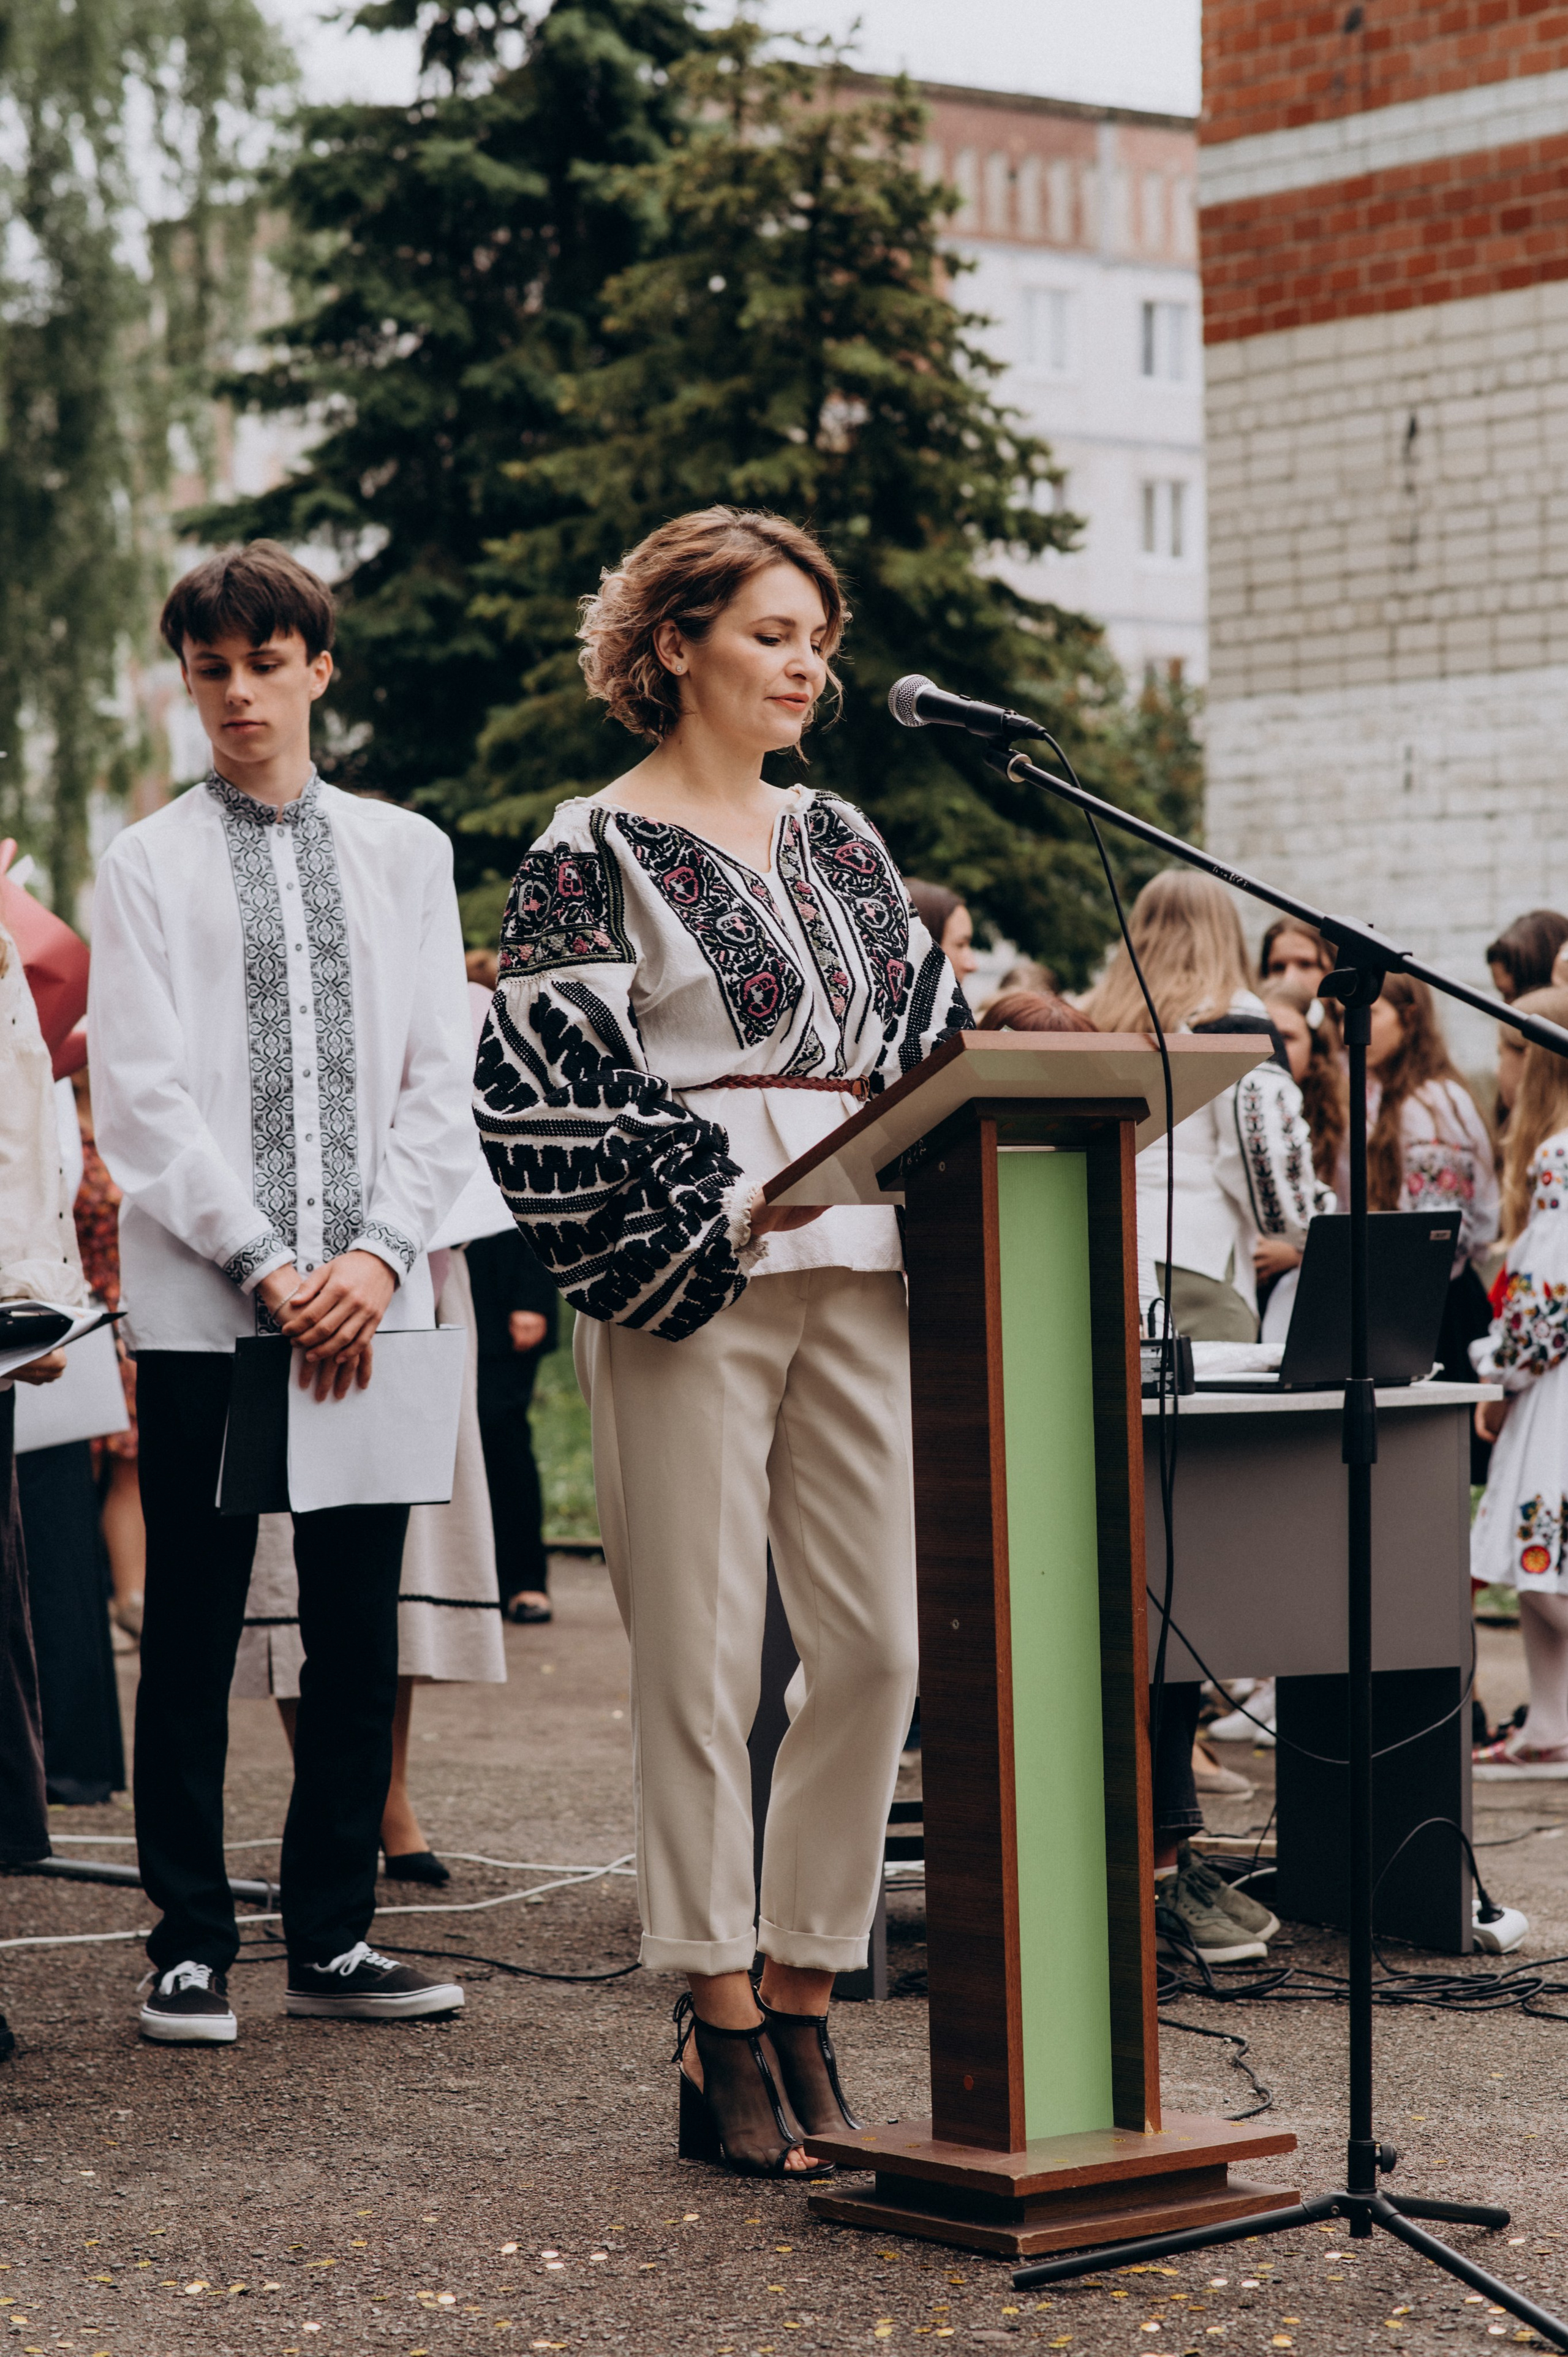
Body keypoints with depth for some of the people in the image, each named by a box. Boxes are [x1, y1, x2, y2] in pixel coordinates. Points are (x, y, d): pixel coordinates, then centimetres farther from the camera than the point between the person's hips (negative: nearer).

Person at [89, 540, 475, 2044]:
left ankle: (333, 1939, 15)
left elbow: (440, 1080, 8)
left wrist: (378, 1255, -8)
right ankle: (190, 1946, 11)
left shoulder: (403, 853, 13)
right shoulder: (148, 865, 5)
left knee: (359, 1640, 5)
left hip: (372, 1305, 2)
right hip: (202, 1308, -2)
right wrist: (265, 1266, -13)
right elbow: (141, 1100, -3)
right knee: (191, 1640, 2)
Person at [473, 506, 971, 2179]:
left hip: (861, 1274, 6)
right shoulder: (593, 850, 1)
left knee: (879, 1645, 2)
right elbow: (546, 1088, -7)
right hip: (689, 1290, -6)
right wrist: (715, 1217, -14)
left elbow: (932, 1044, 20)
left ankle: (805, 1993, 13)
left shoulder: (838, 839, 18)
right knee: (702, 1655, -4)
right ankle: (723, 2026, 4)